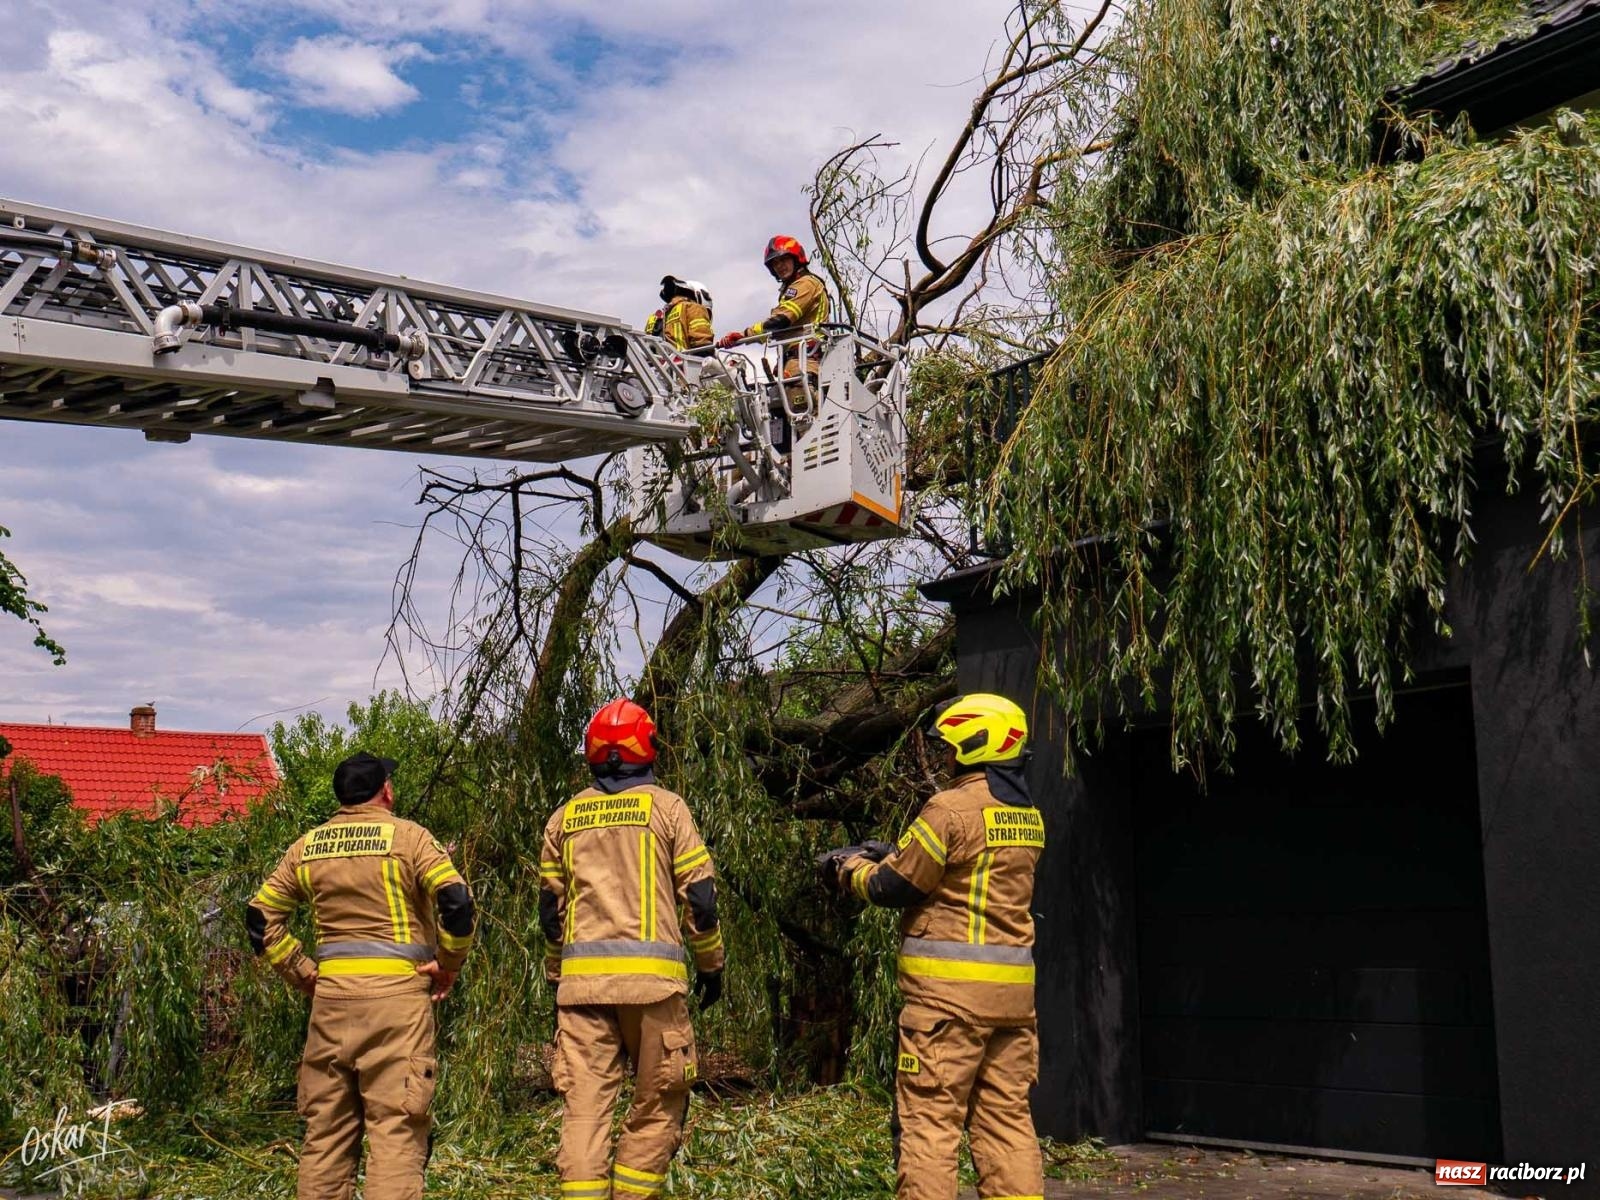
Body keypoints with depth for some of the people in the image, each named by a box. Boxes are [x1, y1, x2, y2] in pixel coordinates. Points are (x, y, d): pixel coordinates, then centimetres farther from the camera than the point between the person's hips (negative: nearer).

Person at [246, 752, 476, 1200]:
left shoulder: (307, 846, 12)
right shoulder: (407, 836, -2)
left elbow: (260, 916, 14)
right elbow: (457, 902, -14)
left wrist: (302, 973, 14)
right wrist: (447, 965, -2)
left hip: (330, 995, 5)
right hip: (396, 992, -4)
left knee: (325, 1126, 12)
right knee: (397, 1125, -4)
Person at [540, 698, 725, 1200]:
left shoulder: (564, 817, 13)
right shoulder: (666, 806, 3)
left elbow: (550, 910, 16)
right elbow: (699, 897, 1)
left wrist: (556, 975, 27)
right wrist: (711, 964, 12)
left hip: (581, 975, 3)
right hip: (652, 974, -3)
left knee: (585, 1103, 2)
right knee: (658, 1101, 9)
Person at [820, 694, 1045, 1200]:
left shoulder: (952, 809, -12)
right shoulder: (1027, 816, 13)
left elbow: (892, 888, -7)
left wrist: (852, 866, 12)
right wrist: (891, 855, 20)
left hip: (950, 988, -8)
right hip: (1013, 987, 8)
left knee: (929, 1118, -3)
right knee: (1007, 1115, 11)